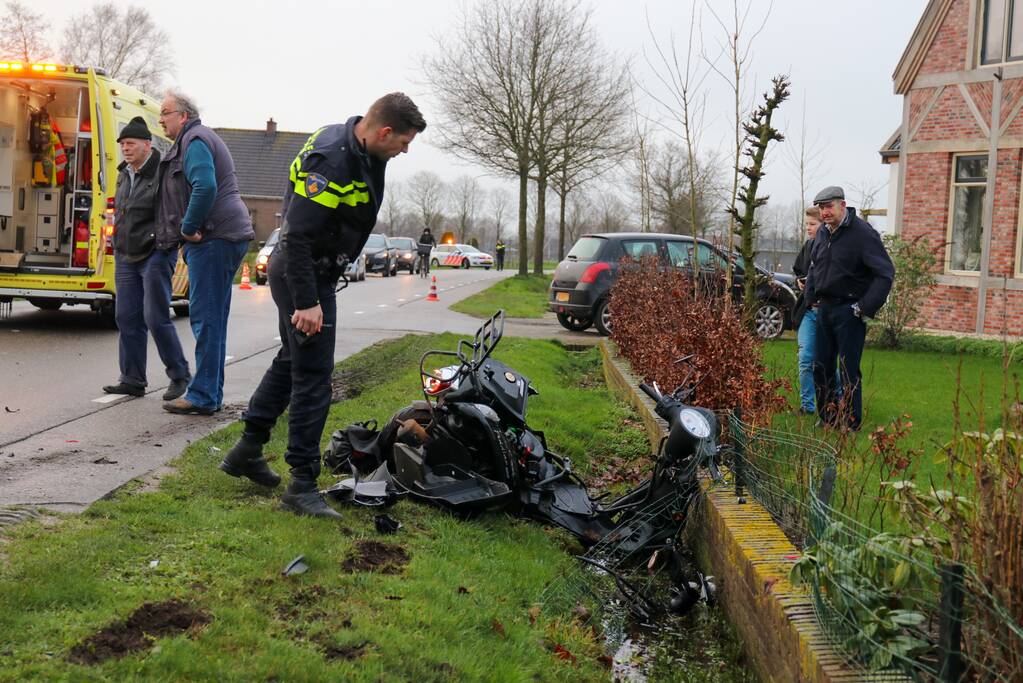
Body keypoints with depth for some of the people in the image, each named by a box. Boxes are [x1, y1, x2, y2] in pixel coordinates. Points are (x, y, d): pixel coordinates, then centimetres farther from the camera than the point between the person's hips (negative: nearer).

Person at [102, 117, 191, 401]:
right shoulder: (124, 174, 13)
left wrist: (168, 240, -21)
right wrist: (118, 243, 18)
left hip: (155, 256, -8)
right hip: (126, 257, 8)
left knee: (156, 318, -7)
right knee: (127, 318, 7)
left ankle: (179, 375, 8)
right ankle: (132, 380, 16)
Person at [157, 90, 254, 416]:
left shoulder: (195, 140, -8)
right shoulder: (199, 139, 25)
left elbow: (205, 187, -24)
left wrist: (189, 227, -15)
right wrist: (191, 231, 17)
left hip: (215, 237, -11)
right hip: (226, 235, 11)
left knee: (205, 317, -9)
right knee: (213, 318, 12)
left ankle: (202, 397, -6)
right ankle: (211, 394, 18)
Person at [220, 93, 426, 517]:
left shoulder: (360, 150, 5)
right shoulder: (332, 161, -26)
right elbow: (298, 235, -28)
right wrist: (307, 302, -29)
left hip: (315, 271, 11)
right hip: (304, 275, -11)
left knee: (292, 361, 21)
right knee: (313, 377, -7)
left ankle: (246, 451, 34)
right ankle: (301, 485, 0)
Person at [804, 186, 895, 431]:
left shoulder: (862, 233, -14)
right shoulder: (823, 233, 10)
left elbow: (885, 273, -17)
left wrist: (866, 307, -19)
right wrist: (811, 297, 14)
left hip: (849, 310, -8)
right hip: (825, 308, 8)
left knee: (848, 369, -3)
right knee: (821, 366, 11)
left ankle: (851, 423, 6)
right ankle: (828, 417, 24)